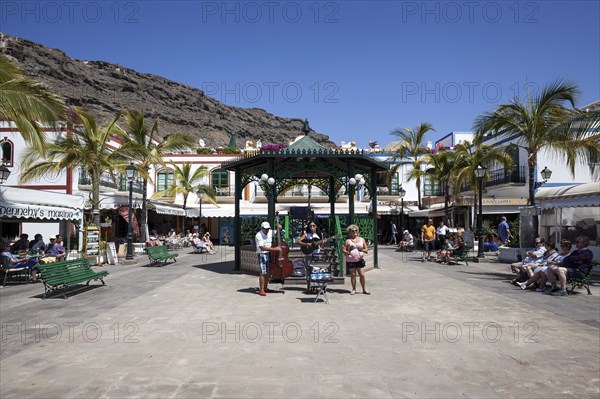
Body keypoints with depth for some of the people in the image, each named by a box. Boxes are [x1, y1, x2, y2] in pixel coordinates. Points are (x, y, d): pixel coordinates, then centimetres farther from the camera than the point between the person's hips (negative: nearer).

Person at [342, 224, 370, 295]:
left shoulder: (362, 239, 11)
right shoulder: (348, 241, 5)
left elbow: (366, 249, 10)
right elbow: (343, 249, 1)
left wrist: (362, 250, -11)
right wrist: (347, 253, -19)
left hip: (359, 260, 1)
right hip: (350, 260, -1)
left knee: (362, 275, -2)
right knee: (353, 275, 4)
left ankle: (364, 289, 9)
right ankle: (354, 289, 14)